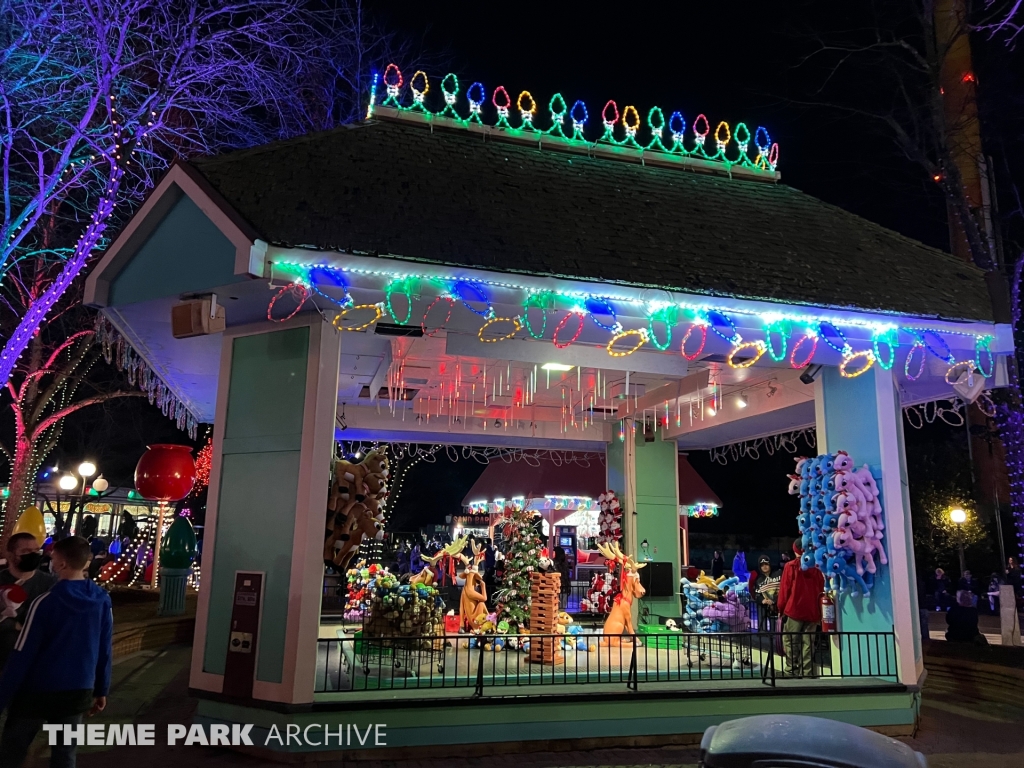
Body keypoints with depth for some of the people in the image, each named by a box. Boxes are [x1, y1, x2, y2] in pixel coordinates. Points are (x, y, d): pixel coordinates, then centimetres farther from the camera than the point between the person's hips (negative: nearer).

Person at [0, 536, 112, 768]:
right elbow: (104, 651, 3)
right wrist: (101, 690, 13)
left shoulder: (45, 602, -16)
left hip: (37, 690, -4)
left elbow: (23, 656, -15)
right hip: (78, 691, 4)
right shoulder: (102, 601, -4)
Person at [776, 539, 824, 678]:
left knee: (790, 641, 2)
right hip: (812, 612, 3)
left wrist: (781, 609, 5)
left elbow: (784, 589, -4)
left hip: (794, 610, -3)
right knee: (808, 643, 6)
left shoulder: (790, 566, -3)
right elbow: (821, 589, 11)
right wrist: (819, 612, 19)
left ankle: (792, 670, -2)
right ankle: (806, 673, 3)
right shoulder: (815, 567, 7)